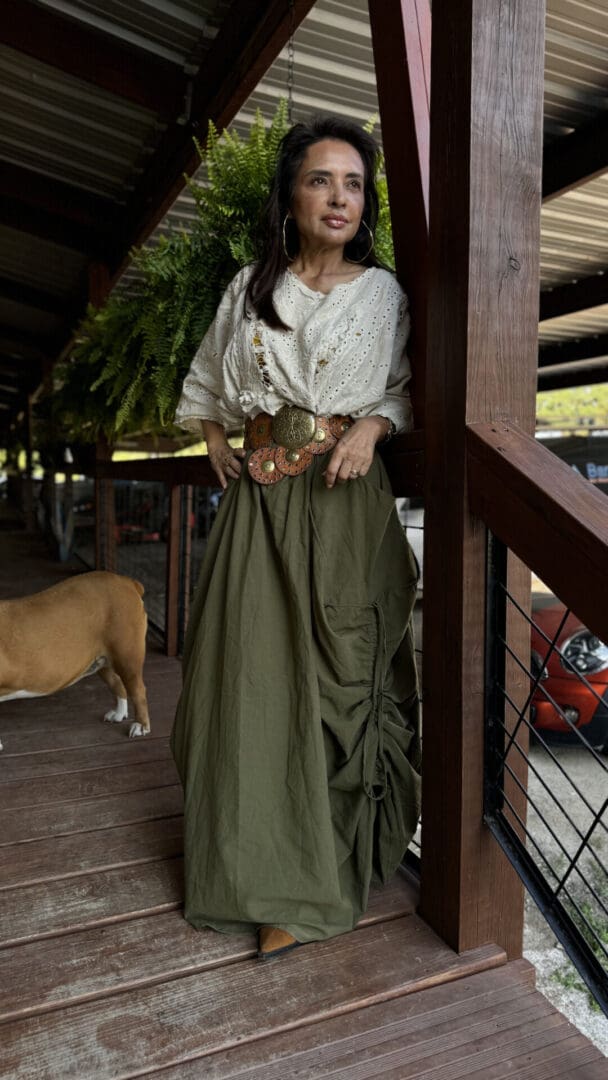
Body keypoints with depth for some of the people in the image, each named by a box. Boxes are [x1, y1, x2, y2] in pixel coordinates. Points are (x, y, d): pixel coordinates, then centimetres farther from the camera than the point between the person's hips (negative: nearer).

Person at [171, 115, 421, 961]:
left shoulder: (384, 294, 5)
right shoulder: (250, 287, 11)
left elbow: (410, 389, 9)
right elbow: (207, 380, 24)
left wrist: (373, 424, -10)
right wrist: (215, 442, 9)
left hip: (346, 501, -2)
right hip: (260, 499, 3)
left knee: (338, 676, -2)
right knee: (252, 672, 2)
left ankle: (320, 871, 13)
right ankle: (265, 866, 20)